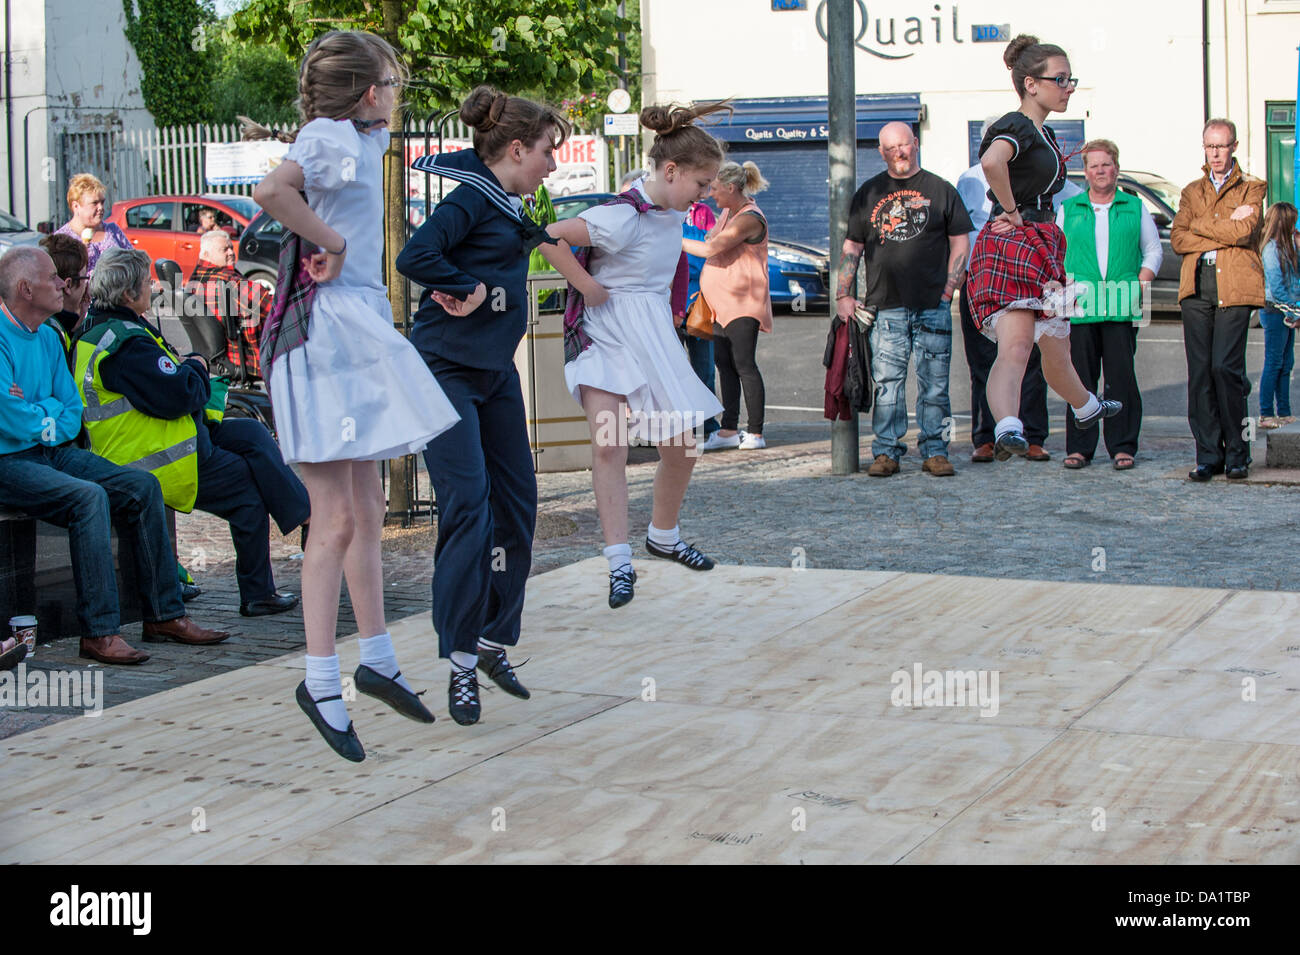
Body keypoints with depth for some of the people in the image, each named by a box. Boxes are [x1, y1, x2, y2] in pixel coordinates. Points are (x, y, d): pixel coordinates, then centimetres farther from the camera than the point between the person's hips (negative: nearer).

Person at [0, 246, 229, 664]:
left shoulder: (48, 338, 14)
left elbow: (72, 413, 11)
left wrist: (35, 411, -8)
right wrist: (49, 418, -3)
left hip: (52, 452, 9)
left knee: (141, 486, -4)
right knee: (89, 497, -31)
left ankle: (164, 614, -1)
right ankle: (99, 632, -29)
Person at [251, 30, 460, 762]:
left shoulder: (362, 140, 15)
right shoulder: (334, 135, -12)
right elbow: (272, 191, -30)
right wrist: (331, 242, -18)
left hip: (360, 332, 10)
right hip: (325, 335, -10)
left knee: (367, 514, 16)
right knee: (336, 521, -8)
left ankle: (377, 660, 27)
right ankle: (320, 682, -3)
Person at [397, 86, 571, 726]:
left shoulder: (511, 206, 13)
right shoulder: (471, 197, -15)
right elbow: (415, 256, -29)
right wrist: (470, 289, -18)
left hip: (495, 370, 9)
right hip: (446, 367, -9)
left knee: (517, 503, 8)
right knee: (467, 506, -13)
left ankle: (495, 642, 21)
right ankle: (461, 664, -8)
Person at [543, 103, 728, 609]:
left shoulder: (670, 206, 1)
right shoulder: (623, 217, -24)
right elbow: (550, 237, -33)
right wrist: (590, 288, -23)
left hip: (652, 334, 7)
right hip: (605, 334, -7)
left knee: (682, 443, 6)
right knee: (608, 446, -15)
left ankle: (663, 536, 28)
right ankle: (619, 562, -11)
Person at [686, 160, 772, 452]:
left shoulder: (750, 218, -16)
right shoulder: (727, 212, 15)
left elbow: (711, 249, -24)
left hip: (743, 302, -10)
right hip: (722, 302, 10)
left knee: (744, 365, -9)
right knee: (724, 364, 7)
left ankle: (755, 433, -6)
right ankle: (728, 430, 10)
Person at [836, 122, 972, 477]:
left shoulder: (940, 190, 9)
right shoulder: (868, 194, 13)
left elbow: (960, 244, 9)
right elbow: (851, 248, 14)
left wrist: (948, 291, -1)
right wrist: (844, 295, 6)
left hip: (933, 305, -1)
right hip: (885, 306, 1)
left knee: (935, 382, 0)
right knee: (886, 383, -2)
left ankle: (935, 451, 6)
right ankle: (886, 452, 2)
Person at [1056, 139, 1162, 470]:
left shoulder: (1135, 208, 13)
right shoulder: (1069, 209, 14)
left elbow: (1153, 250, 15)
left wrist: (1140, 284, 0)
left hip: (1122, 308, 0)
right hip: (1080, 307, 0)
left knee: (1121, 377, -3)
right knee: (1080, 379, -1)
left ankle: (1122, 446, 3)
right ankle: (1079, 447, 4)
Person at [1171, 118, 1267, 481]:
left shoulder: (1252, 188, 11)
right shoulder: (1192, 191, 21)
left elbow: (1245, 231, -6)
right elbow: (1178, 238, 6)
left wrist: (1201, 226, 2)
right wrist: (1226, 229, -2)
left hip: (1234, 287, -3)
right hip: (1197, 287, 3)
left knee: (1226, 366, -13)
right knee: (1199, 371, -2)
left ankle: (1237, 454, -3)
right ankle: (1208, 455, 2)